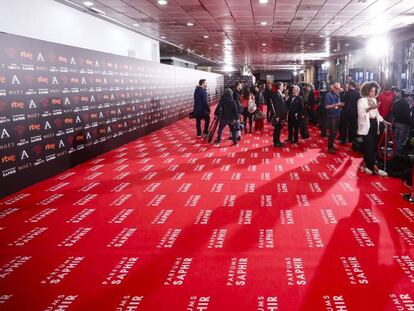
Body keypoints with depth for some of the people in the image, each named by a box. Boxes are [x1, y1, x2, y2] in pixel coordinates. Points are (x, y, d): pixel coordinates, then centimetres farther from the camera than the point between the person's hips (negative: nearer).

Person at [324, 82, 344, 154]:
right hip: (331, 116, -7)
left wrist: (340, 105, -4)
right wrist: (336, 105, -24)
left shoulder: (337, 95, 9)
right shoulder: (328, 95, -11)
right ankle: (329, 148, 0)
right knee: (332, 132, -8)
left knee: (335, 132, 11)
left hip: (337, 115, 7)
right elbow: (327, 106, -16)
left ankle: (332, 145, 23)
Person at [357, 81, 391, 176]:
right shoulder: (362, 100, -7)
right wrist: (369, 108, -32)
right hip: (366, 125, -8)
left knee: (373, 146, 6)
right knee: (369, 146, -8)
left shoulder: (374, 100, 16)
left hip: (374, 125, 8)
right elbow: (360, 114, -19)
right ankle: (374, 168, -6)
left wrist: (384, 121, 16)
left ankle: (366, 165, 16)